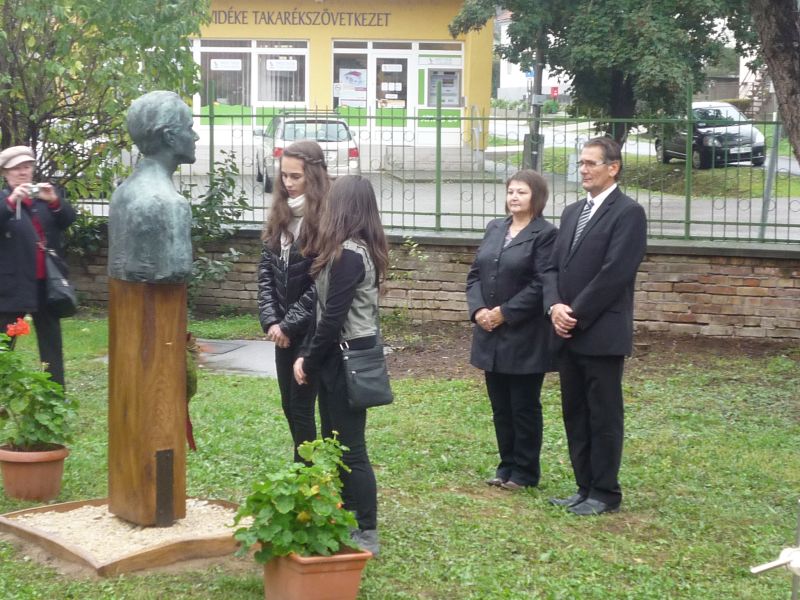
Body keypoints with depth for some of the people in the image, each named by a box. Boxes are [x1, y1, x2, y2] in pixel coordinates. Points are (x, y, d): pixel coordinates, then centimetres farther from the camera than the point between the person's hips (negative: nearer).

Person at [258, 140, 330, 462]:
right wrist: (271, 320, -5)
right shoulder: (280, 214, 7)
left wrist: (289, 324, -13)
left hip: (313, 330, -7)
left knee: (301, 407, -2)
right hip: (283, 329, 7)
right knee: (289, 406, 13)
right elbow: (265, 270, 6)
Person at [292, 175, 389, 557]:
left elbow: (333, 317, -20)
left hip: (347, 357, -10)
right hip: (346, 354, 10)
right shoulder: (362, 249, 11)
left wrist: (309, 361, -9)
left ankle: (367, 536, 4)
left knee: (351, 448, -3)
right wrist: (307, 354, 7)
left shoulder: (347, 253, -19)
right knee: (334, 443, 16)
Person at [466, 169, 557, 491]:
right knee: (500, 405, 13)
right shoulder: (494, 229, 11)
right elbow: (475, 274, 11)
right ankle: (507, 465, 24)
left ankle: (524, 471, 14)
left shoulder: (545, 234, -9)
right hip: (491, 335, 6)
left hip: (525, 337, -6)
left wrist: (504, 313, -16)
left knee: (524, 406, 4)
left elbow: (539, 285, -16)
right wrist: (478, 310, -5)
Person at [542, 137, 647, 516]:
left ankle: (606, 494, 9)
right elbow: (553, 266, 14)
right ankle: (585, 488, 20)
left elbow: (614, 273, -17)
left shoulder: (628, 213, -9)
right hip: (569, 334, 8)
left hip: (602, 335, -8)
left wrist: (576, 315, -14)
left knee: (604, 416, 0)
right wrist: (555, 306, -5)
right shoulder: (572, 212, 16)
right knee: (575, 414, 12)